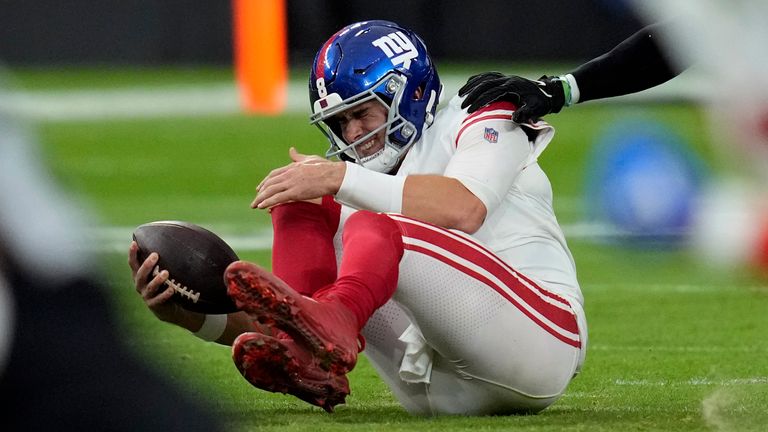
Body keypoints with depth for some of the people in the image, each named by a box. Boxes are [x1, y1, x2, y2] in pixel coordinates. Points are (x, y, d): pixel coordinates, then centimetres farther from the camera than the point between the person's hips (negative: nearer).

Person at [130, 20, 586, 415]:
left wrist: (341, 178, -15)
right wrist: (192, 316, -4)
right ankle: (311, 363, -30)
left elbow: (463, 211, -16)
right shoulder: (369, 197, 22)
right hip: (439, 394, 6)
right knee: (300, 208, -2)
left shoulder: (478, 121, 9)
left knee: (376, 231, -28)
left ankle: (328, 320, -63)